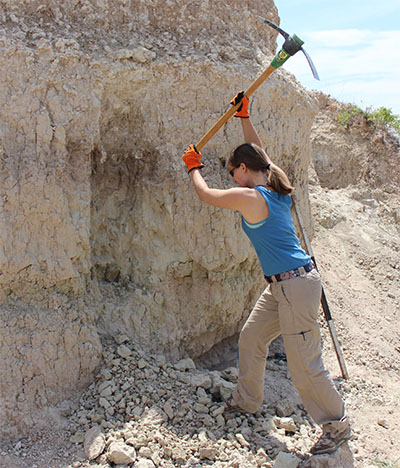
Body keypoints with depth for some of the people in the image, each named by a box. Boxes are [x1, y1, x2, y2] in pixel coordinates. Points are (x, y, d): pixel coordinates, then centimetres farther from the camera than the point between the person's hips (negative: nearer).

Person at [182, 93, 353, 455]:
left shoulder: (249, 197, -17)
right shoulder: (275, 186, 6)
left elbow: (206, 194, -2)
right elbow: (259, 151, 24)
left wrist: (194, 167, 16)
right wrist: (244, 116, 27)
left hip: (296, 286, -10)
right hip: (281, 286, 10)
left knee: (304, 365, -1)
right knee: (251, 338, 20)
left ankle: (337, 426, 17)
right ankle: (247, 402, 38)